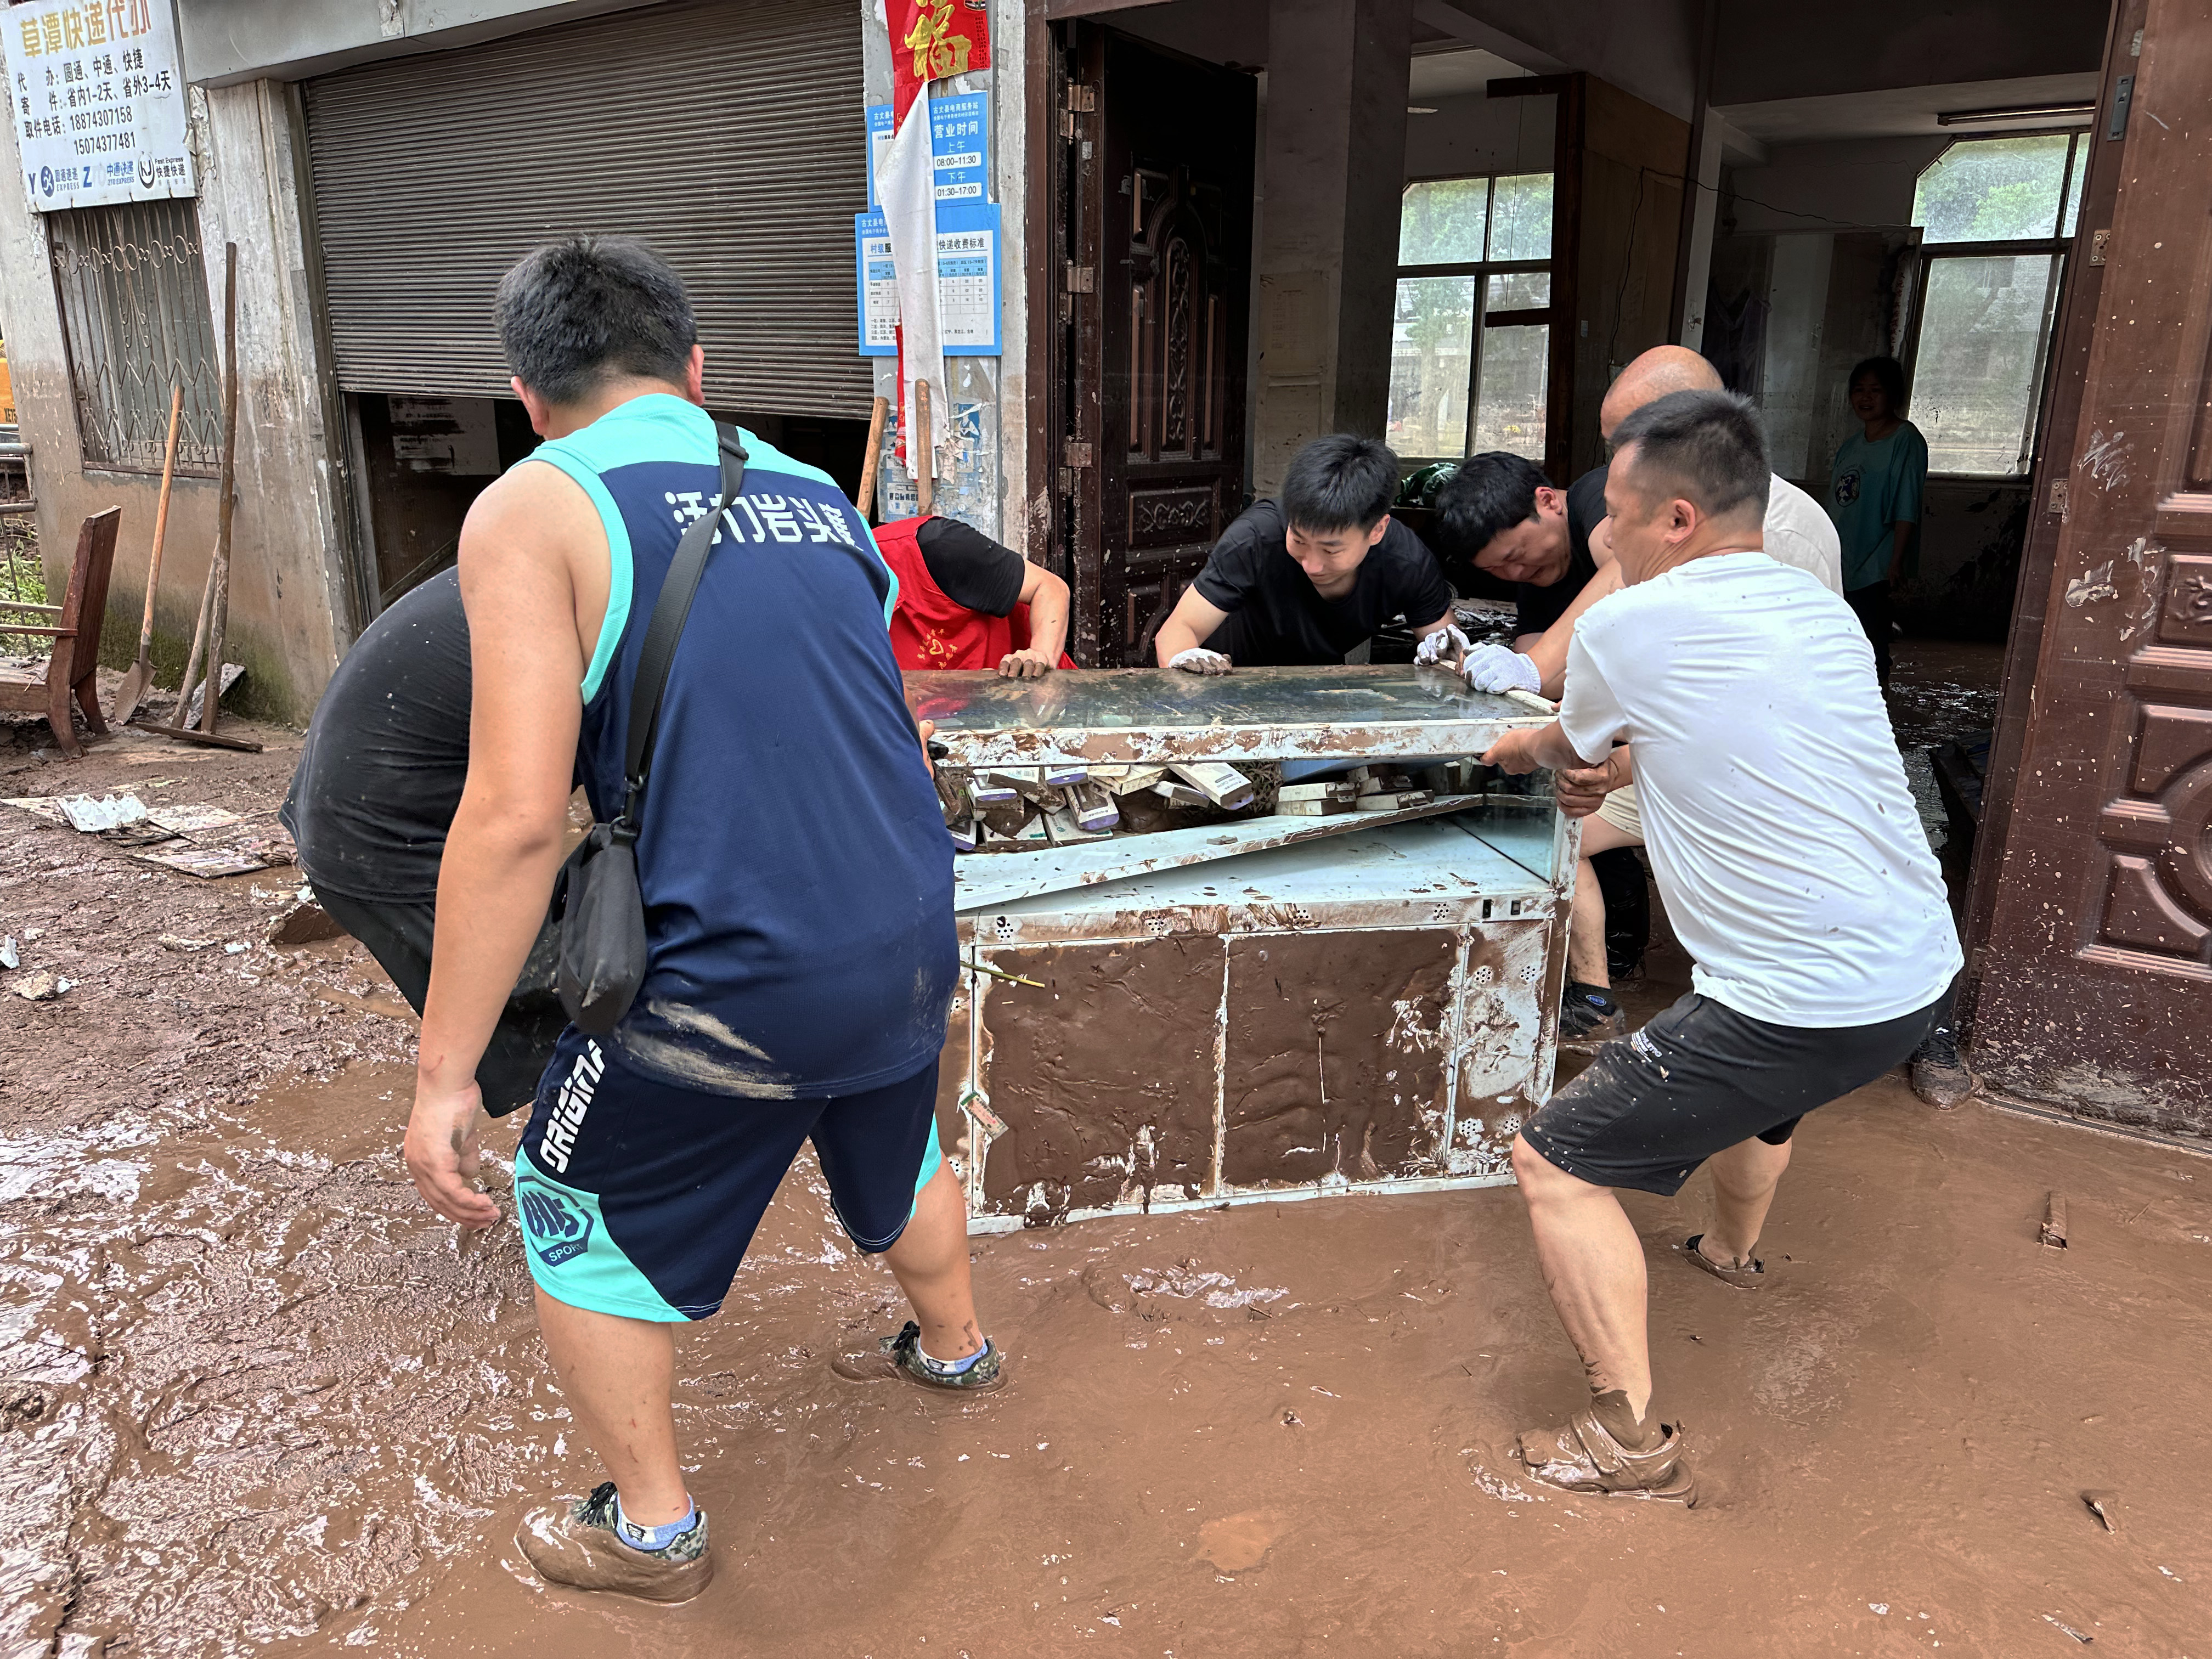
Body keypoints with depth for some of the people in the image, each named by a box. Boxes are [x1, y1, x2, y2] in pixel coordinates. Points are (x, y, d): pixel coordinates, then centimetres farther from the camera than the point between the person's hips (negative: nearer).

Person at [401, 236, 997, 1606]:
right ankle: (956, 1347, 58)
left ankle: (654, 1531, 34)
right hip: (915, 948, 6)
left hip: (738, 981, -6)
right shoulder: (819, 496, 10)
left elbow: (516, 817, -18)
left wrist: (445, 1074, -11)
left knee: (583, 1225, 19)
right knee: (896, 1147, 33)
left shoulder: (535, 510, -9)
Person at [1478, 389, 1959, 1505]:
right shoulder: (1827, 615, 10)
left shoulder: (1626, 628, -11)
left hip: (1805, 1010, -8)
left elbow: (1571, 745, 12)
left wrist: (1519, 750, 34)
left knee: (1555, 1162, 1)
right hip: (1920, 974, 9)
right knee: (1757, 1068, 38)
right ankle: (1734, 1251, 63)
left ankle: (1633, 1442, 5)